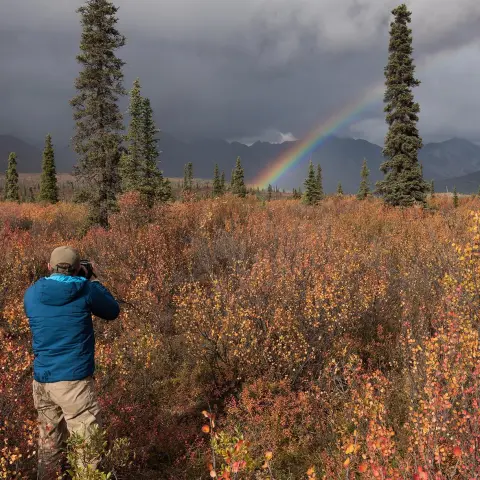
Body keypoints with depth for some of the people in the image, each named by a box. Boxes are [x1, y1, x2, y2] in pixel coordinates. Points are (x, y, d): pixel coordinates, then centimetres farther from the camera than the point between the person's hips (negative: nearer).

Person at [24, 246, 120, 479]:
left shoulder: (31, 294, 2)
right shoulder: (86, 290, -8)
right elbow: (113, 311, 9)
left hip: (41, 381, 5)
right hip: (73, 380, -5)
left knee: (49, 444, 21)